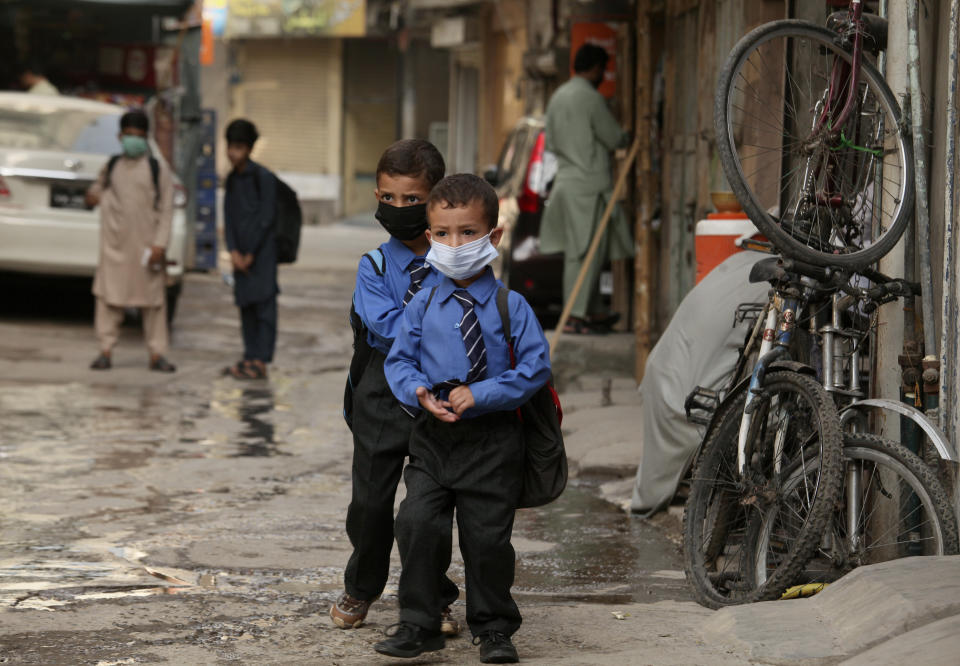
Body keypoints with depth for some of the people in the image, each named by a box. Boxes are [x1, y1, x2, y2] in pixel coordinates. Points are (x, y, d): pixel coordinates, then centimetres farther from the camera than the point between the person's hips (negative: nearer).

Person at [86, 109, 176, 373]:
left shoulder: (158, 169, 2)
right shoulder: (112, 166, 11)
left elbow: (166, 210, -1)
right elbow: (100, 186, 28)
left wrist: (159, 243, -11)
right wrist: (93, 194, 2)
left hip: (146, 243, -2)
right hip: (115, 243, 2)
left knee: (153, 300, 2)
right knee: (109, 296, 0)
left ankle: (157, 354, 6)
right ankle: (106, 351, 6)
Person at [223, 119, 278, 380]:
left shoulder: (263, 177, -10)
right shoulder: (232, 179, 12)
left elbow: (266, 218, -12)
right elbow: (228, 217, 11)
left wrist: (250, 254, -11)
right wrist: (234, 251, -3)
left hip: (262, 251, -7)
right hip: (241, 253, 7)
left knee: (263, 304, -7)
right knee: (246, 305, 9)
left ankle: (260, 363, -9)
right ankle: (250, 357, 14)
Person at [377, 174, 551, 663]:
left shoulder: (510, 307, -5)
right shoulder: (422, 305, 2)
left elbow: (535, 367, -8)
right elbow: (399, 359, 9)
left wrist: (480, 394, -17)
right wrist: (420, 393, -12)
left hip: (493, 442, -2)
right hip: (432, 436, 2)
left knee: (487, 535, 2)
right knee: (417, 523, -7)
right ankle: (417, 625, 6)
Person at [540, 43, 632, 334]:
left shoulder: (558, 97, 13)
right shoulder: (591, 98, -13)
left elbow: (551, 142, 19)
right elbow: (614, 139, -8)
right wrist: (626, 137, 12)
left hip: (566, 179, 9)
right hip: (588, 184, -9)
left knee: (577, 252, 13)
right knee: (585, 253, -7)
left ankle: (592, 312, 18)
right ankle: (575, 316, -9)